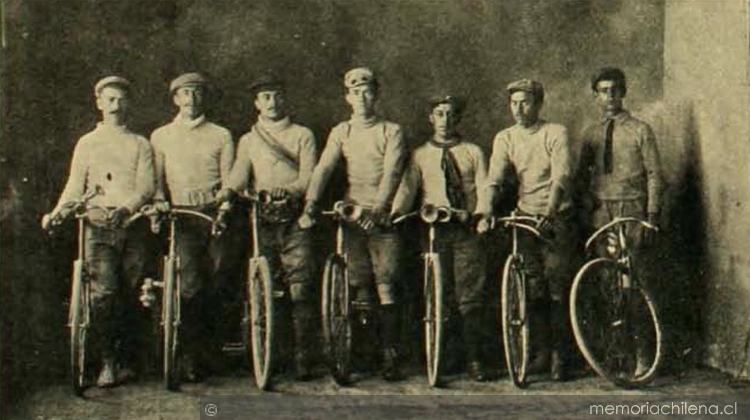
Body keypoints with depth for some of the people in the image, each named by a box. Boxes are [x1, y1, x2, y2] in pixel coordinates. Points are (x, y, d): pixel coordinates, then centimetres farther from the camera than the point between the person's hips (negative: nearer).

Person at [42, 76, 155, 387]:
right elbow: (75, 187, 10)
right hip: (98, 225, 0)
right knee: (103, 292, -14)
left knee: (130, 294, 0)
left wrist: (125, 208, -18)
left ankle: (126, 359, 13)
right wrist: (57, 213, -9)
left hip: (133, 224, 1)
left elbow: (146, 186, 1)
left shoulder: (140, 145, 14)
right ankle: (106, 362, -9)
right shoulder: (87, 143, 16)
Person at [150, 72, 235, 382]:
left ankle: (205, 343, 14)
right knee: (188, 285, -12)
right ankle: (190, 357, -8)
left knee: (212, 284, -1)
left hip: (214, 214, 1)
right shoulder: (161, 137, 16)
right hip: (180, 217, -1)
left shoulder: (221, 136, 14)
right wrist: (159, 200, -9)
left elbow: (229, 179, 8)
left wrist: (224, 204, -11)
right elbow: (156, 178, 11)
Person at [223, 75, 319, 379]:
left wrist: (288, 190, -20)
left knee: (301, 289, -9)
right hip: (262, 221, 2)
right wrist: (227, 193, -18)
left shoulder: (302, 135, 14)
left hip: (295, 220, -2)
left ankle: (303, 358, -6)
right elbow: (239, 174, 4)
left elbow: (309, 177, 1)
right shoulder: (248, 141, 20)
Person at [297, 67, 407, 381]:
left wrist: (377, 209, -24)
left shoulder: (391, 131, 4)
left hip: (383, 217, -2)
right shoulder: (341, 132, 13)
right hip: (352, 214, 2)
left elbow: (391, 173, -9)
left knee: (386, 287, -8)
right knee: (359, 286, 1)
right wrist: (310, 205, -16)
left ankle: (390, 355, -4)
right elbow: (323, 169, 0)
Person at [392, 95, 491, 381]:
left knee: (471, 296, -6)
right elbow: (407, 188, 3)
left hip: (467, 230, -1)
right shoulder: (420, 155, 16)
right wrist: (394, 214, -15)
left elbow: (483, 188, 5)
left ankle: (475, 359, -1)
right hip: (433, 230, 1)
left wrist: (479, 213, -15)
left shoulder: (473, 153, 16)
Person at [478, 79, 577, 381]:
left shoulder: (556, 133, -5)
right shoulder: (504, 138, 5)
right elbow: (493, 180, -6)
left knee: (558, 287, -5)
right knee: (533, 289, 2)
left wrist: (549, 213, -32)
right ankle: (543, 345, 17)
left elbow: (560, 177, -17)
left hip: (557, 219, -3)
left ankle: (559, 354, 4)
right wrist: (486, 213, -24)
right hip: (525, 218, 3)